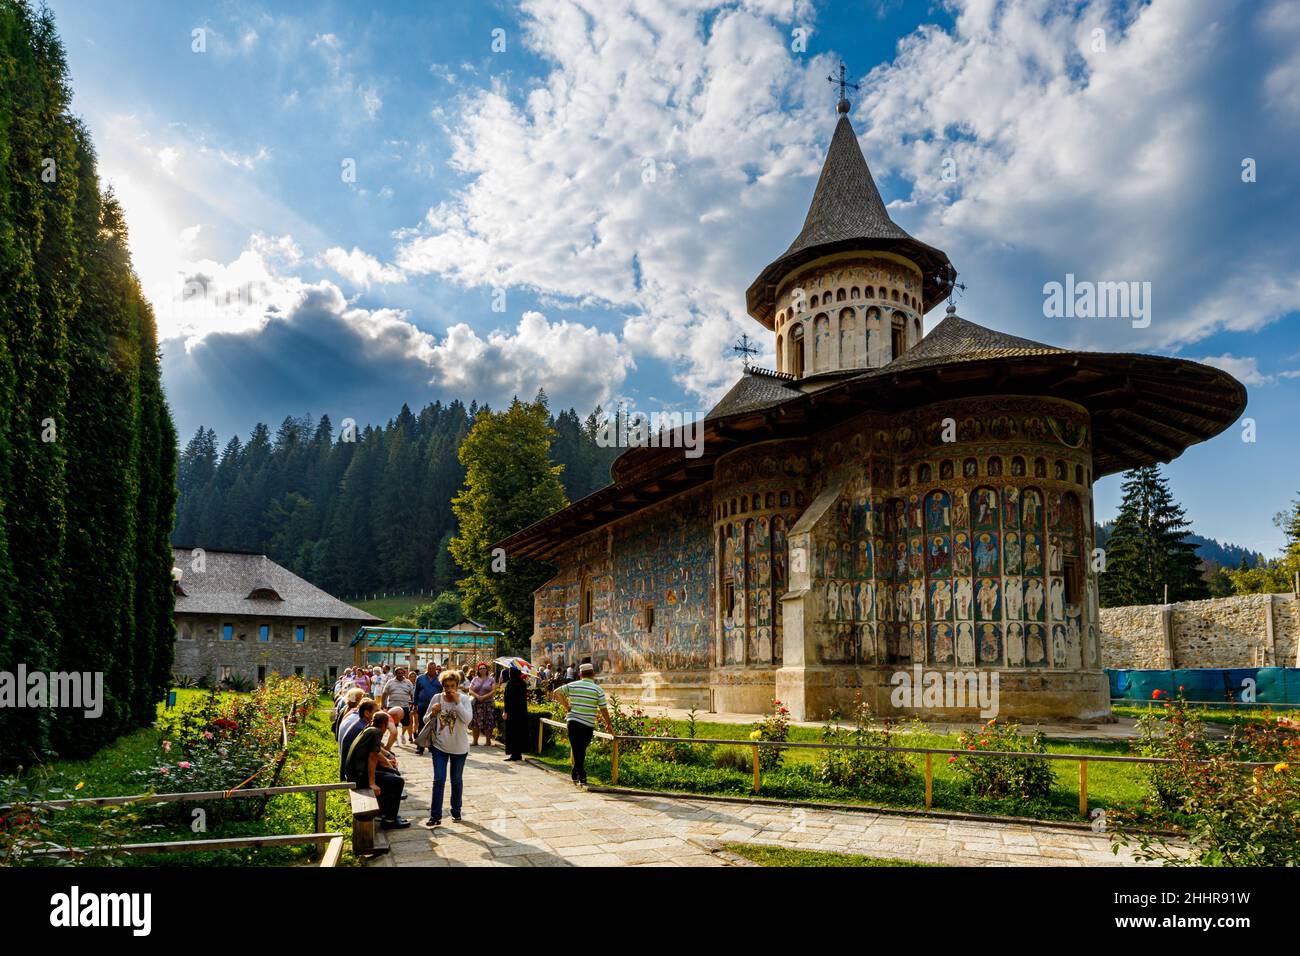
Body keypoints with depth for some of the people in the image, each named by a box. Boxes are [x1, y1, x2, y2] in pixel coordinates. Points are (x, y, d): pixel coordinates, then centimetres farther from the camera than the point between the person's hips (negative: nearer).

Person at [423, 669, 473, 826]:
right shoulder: (437, 698, -4)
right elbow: (426, 720, 4)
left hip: (459, 747, -1)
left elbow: (468, 719, -23)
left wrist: (457, 702, -25)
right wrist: (433, 713, -17)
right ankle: (435, 816, 1)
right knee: (439, 780, -4)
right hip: (439, 745, 1)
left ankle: (456, 811, 30)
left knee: (456, 780, 13)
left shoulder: (464, 699, -9)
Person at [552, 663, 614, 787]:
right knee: (581, 750, 13)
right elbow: (603, 709, -2)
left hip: (573, 721, 1)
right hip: (588, 725, -1)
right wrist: (609, 724, 9)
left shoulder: (572, 685, 2)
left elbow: (557, 693, 3)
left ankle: (581, 776, 4)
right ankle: (576, 775, 19)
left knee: (577, 750, 7)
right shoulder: (597, 689, -3)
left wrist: (567, 707, 6)